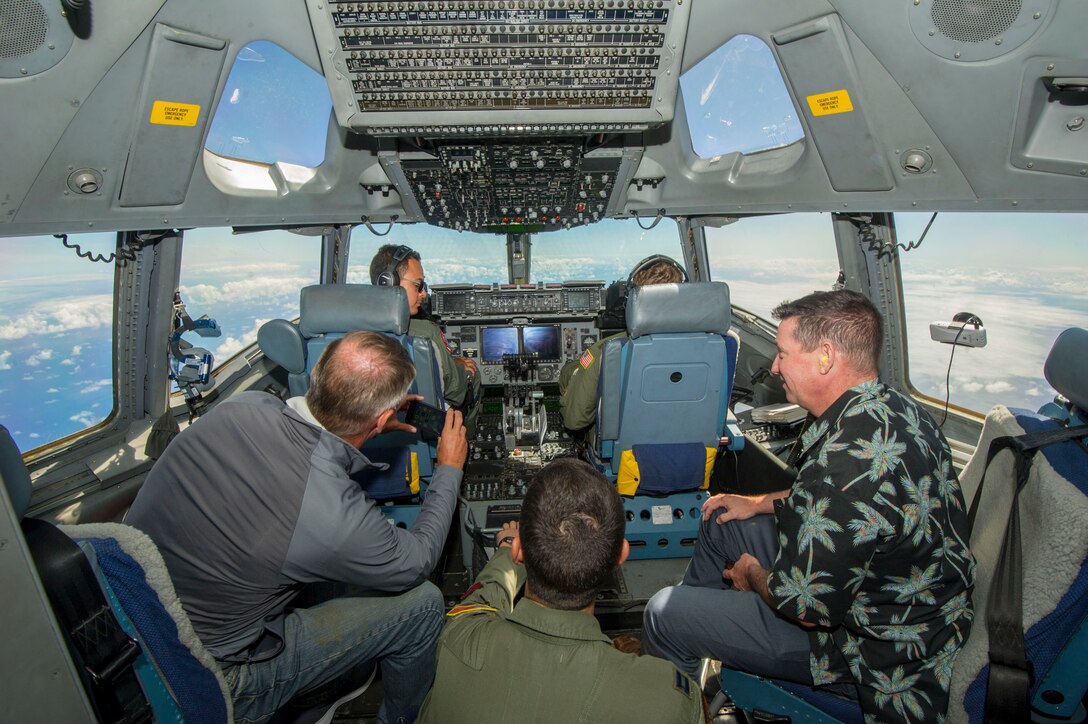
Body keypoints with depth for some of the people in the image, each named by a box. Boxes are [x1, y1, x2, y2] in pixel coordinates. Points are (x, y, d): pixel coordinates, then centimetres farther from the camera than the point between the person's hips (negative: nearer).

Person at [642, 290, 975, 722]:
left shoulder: (853, 457, -37)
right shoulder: (894, 409, -3)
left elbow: (805, 606, -29)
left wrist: (753, 575, -7)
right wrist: (762, 503, 11)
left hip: (876, 652, -9)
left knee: (663, 613, -7)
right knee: (722, 521, 17)